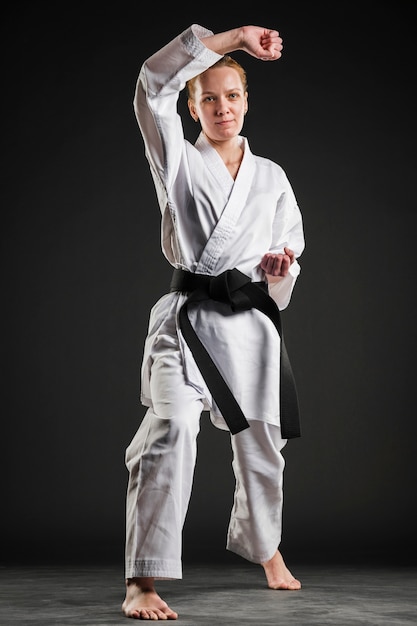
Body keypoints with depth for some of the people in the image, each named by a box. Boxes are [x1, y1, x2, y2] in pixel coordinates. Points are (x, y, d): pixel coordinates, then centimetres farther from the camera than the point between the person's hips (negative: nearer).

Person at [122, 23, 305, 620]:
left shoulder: (272, 177, 12)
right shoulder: (178, 161, 4)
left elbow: (291, 246, 18)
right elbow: (153, 83, -9)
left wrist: (281, 270, -7)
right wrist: (234, 35, -11)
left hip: (250, 320, 4)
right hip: (187, 318, -3)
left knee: (261, 443, 15)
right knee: (171, 429, -24)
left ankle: (265, 547, 43)